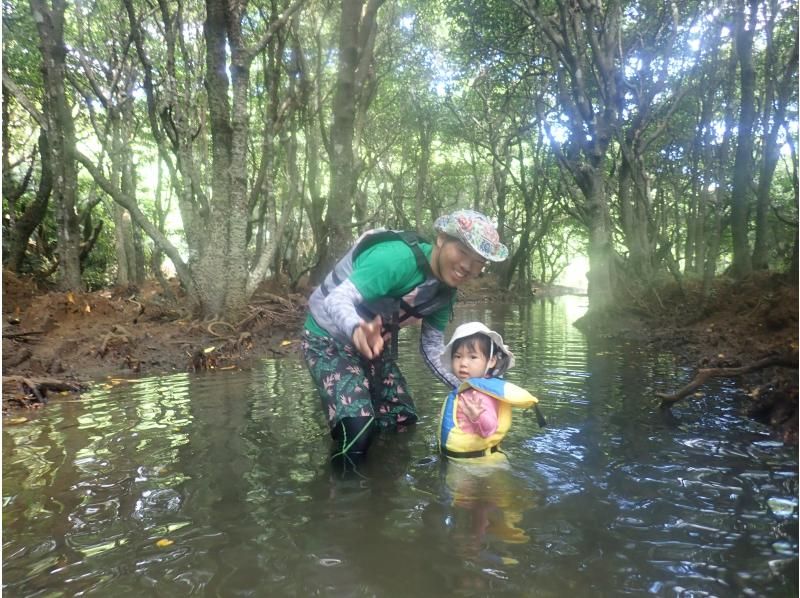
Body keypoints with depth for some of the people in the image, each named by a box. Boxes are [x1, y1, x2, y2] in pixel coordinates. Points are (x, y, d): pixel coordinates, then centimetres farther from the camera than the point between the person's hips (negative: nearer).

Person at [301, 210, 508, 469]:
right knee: (358, 430, -21)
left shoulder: (446, 291, -4)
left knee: (403, 420, 12)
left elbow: (432, 348, 6)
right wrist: (357, 330, -63)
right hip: (329, 338, -8)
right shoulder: (399, 257, -31)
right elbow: (338, 298, -41)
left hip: (374, 341, 8)